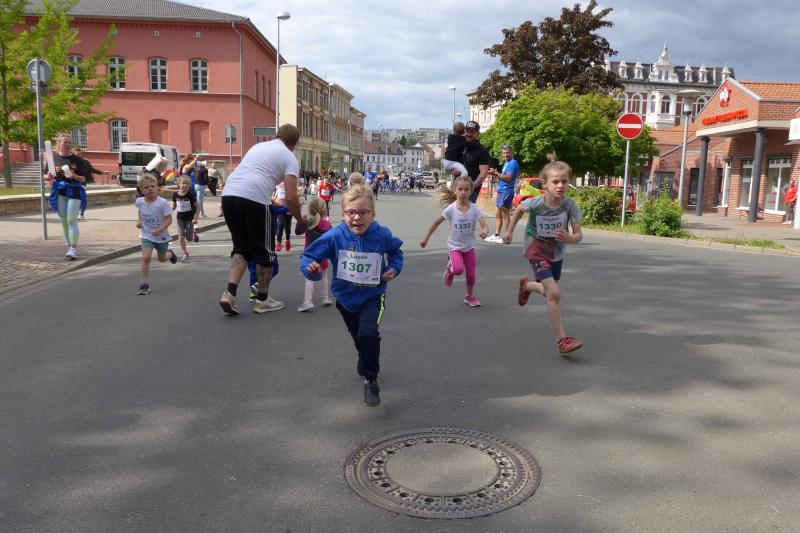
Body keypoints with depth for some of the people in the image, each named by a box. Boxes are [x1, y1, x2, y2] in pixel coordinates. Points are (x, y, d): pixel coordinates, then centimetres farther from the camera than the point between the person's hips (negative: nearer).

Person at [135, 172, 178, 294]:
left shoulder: (162, 203, -22)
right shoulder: (139, 201, -9)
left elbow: (169, 219, -19)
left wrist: (160, 229, -33)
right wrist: (139, 221, 1)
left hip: (161, 235, -1)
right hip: (147, 235, 1)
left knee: (161, 259, 19)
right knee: (145, 257, -17)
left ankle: (170, 253, 56)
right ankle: (145, 284, -9)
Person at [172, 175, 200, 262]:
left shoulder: (190, 195, -16)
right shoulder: (175, 194, -8)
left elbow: (198, 207, -10)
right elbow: (174, 206, 8)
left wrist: (195, 218, -16)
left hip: (190, 218, -2)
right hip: (180, 218, 2)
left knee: (189, 238, 3)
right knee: (181, 236, -7)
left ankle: (194, 235, 39)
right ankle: (185, 253, 9)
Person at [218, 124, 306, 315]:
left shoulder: (258, 146, 28)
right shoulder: (289, 158, 9)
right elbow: (291, 198, -1)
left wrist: (271, 201, 51)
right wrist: (300, 221, 15)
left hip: (229, 194, 6)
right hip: (254, 199, -6)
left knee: (241, 247, 18)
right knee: (265, 250, 11)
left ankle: (229, 293, 4)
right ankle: (262, 300, 20)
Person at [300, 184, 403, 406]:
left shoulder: (383, 235, -18)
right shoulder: (334, 236, -22)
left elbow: (396, 252, 4)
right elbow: (309, 256, -17)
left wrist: (393, 269, -12)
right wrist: (311, 268, -38)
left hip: (373, 296, -2)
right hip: (346, 297, 2)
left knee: (368, 334, -25)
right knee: (359, 337, 24)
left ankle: (371, 379, -4)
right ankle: (366, 361, 58)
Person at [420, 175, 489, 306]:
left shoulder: (475, 209, -14)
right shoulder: (451, 209, -15)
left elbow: (484, 225, -21)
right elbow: (436, 223, -3)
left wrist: (485, 231, -46)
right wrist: (426, 238, 0)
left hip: (469, 246, 2)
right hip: (455, 246, -2)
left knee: (471, 275, 8)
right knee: (459, 270, -26)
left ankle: (470, 296, 35)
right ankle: (450, 269, 12)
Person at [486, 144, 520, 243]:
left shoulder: (513, 163, -12)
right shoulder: (506, 163, 18)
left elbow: (508, 177, -20)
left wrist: (496, 173, -14)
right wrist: (496, 173, 5)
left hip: (507, 191, -10)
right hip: (501, 190, 10)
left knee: (505, 214, -6)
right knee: (498, 214, 11)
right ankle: (496, 235, 16)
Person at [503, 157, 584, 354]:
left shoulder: (570, 205, -23)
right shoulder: (535, 203, -26)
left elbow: (578, 235, -19)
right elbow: (519, 210, -2)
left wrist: (568, 238, -41)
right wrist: (509, 231, 5)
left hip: (557, 251, 4)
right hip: (537, 248, -4)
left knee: (549, 291, 22)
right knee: (554, 293, -18)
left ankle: (526, 285, 56)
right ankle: (562, 339, -9)